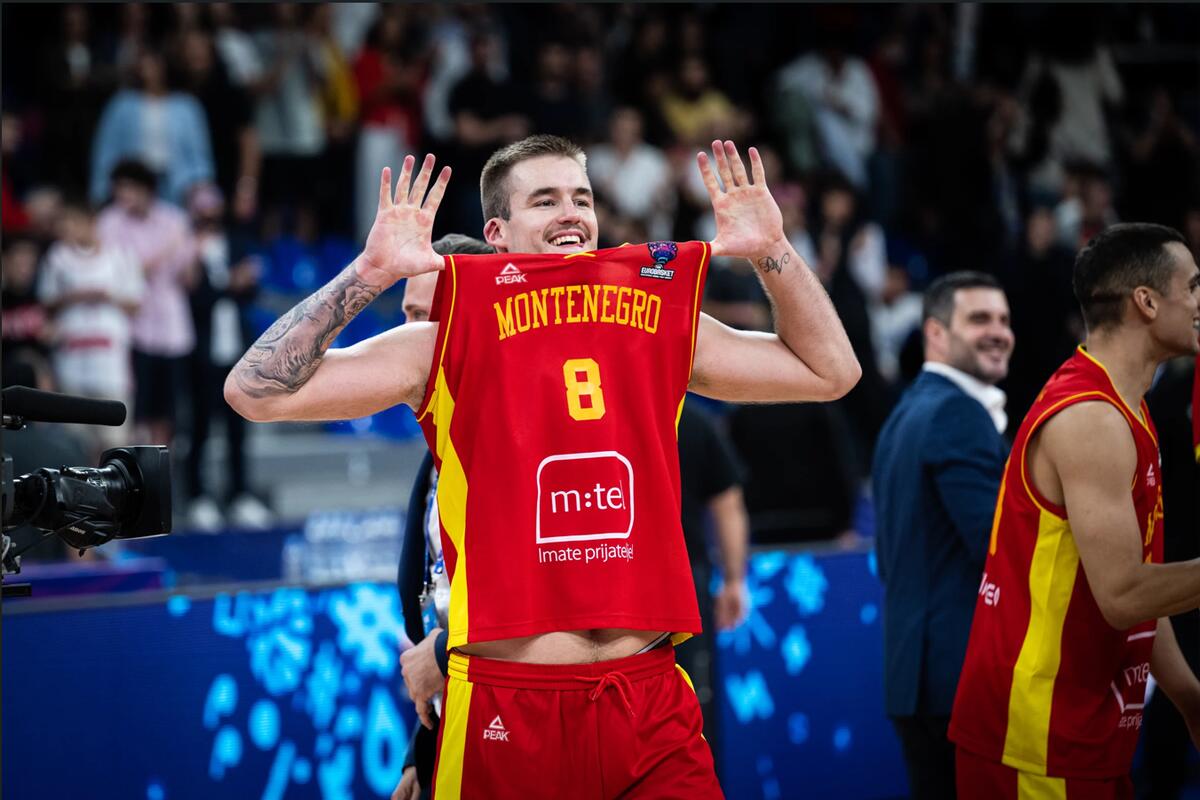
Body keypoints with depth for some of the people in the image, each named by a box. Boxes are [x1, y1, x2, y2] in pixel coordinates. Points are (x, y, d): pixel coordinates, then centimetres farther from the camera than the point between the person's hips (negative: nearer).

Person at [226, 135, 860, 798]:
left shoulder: (662, 329, 11)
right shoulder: (448, 345, 1)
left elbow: (830, 371, 19)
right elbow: (255, 392, -5)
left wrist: (771, 250, 7)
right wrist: (369, 273, -12)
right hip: (505, 715, -3)